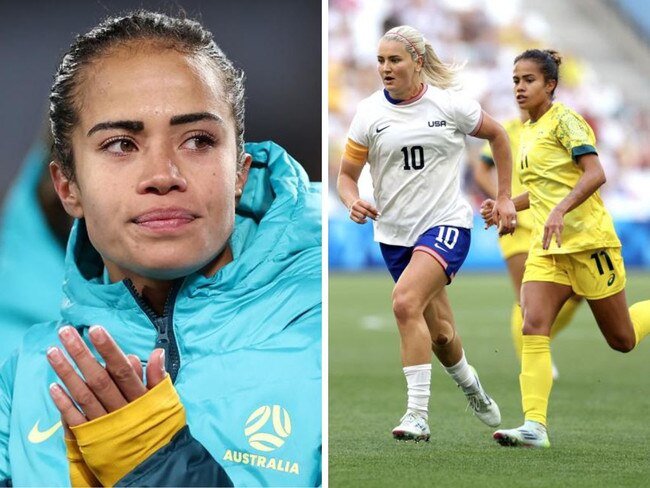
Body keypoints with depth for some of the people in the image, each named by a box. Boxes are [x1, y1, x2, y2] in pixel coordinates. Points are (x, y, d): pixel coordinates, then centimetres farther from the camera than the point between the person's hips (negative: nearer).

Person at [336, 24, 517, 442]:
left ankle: (418, 414, -26)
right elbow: (346, 175, 4)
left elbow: (497, 136, 11)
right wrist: (353, 201, -19)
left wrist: (504, 198, 10)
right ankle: (471, 387, 43)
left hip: (447, 223, -4)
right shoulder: (370, 113, -2)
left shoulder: (450, 104, -6)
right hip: (395, 233, 4)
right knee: (439, 333, 12)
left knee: (406, 302, -28)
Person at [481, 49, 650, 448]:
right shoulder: (527, 133, 15)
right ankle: (535, 425, -22)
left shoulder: (564, 120, -10)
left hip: (589, 239, -7)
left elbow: (595, 174, -21)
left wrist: (560, 210, -33)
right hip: (548, 247, 7)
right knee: (533, 327, -15)